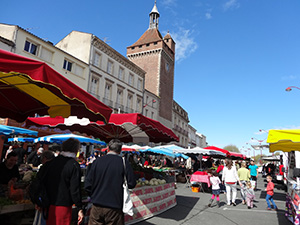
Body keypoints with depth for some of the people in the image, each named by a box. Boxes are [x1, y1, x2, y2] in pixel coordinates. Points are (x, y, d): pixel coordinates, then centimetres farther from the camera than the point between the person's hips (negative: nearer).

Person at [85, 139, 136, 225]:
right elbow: (132, 184, -7)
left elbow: (87, 185, 0)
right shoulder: (124, 162, -9)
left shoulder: (97, 161, -2)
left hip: (97, 206, 2)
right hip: (114, 207, -2)